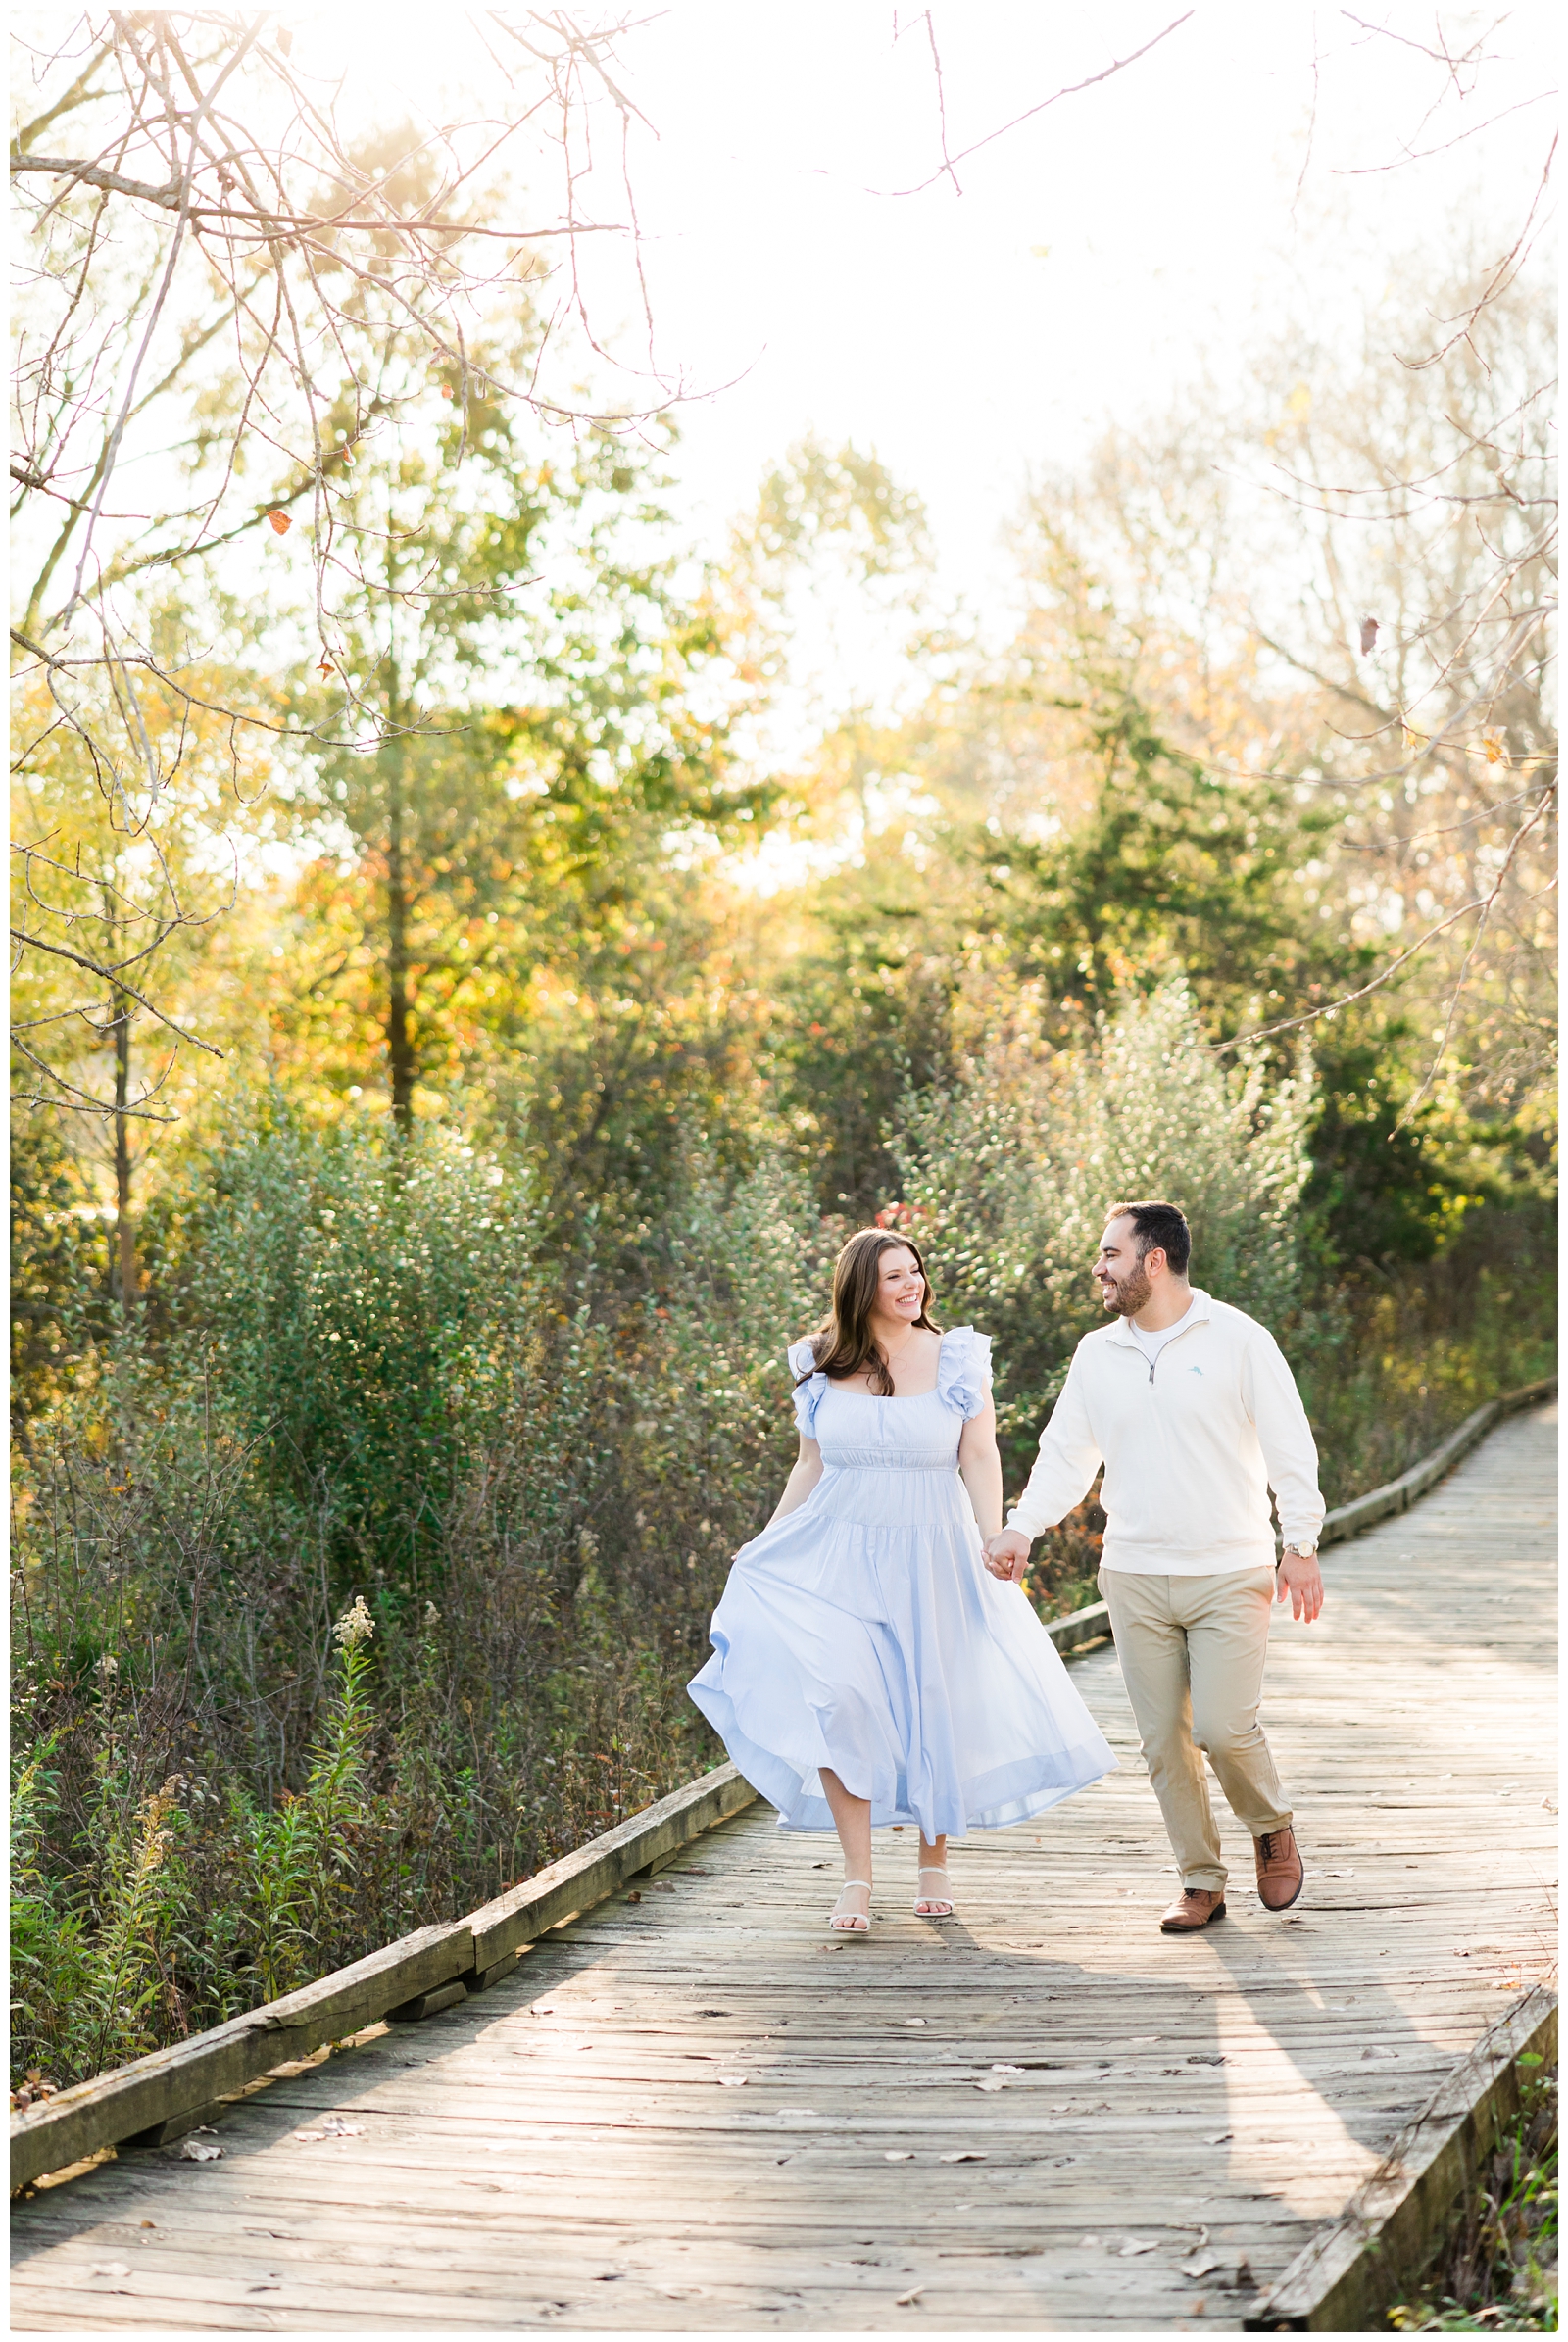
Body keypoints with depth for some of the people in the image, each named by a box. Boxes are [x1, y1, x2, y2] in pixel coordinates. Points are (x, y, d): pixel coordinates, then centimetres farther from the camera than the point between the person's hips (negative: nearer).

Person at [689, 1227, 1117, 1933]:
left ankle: (934, 1861, 27)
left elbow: (980, 1459, -1)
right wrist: (766, 1546, 9)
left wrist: (994, 1541, -14)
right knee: (836, 1702, -15)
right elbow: (810, 1466, 12)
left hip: (932, 1558, 0)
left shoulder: (956, 1357, -1)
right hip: (840, 1558, 0)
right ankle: (857, 1876, -6)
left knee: (935, 1712, 7)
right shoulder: (822, 1366, 3)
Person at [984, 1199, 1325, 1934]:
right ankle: (1201, 1881, 17)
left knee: (1224, 1729, -12)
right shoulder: (1096, 1355, 9)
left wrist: (1301, 1545, -8)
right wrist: (1021, 1528, -5)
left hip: (1230, 1576, -4)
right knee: (1163, 1739, 4)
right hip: (1135, 1580, 4)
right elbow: (1065, 1455, 11)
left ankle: (1272, 1828, 18)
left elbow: (1289, 1447, -2)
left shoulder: (1238, 1339, -3)